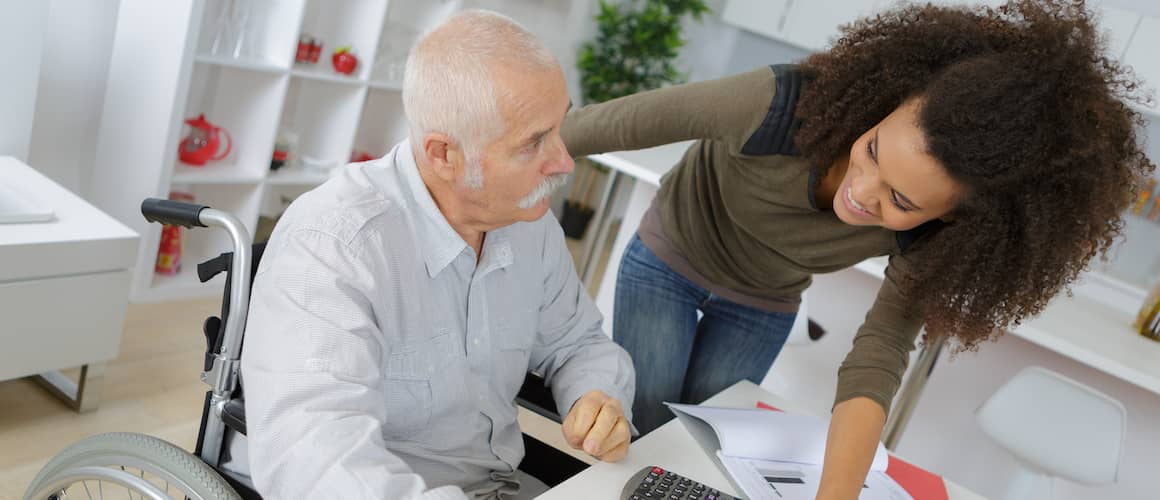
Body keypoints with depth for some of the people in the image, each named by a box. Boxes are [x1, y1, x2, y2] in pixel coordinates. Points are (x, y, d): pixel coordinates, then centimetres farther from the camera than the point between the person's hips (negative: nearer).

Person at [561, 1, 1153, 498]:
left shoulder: (932, 238, -30)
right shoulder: (782, 103, -39)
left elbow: (878, 359, -34)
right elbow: (620, 121, -30)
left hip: (761, 305, 2)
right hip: (667, 259, -2)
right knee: (636, 435, 3)